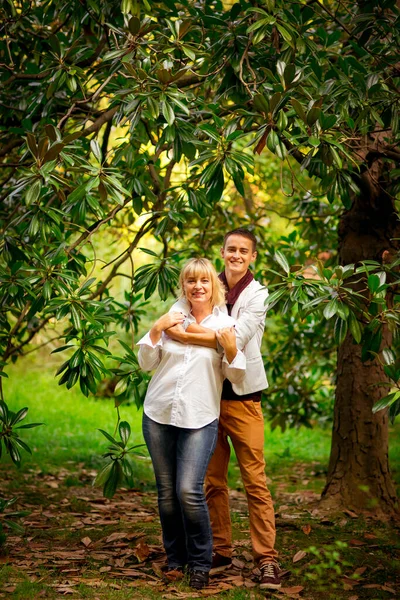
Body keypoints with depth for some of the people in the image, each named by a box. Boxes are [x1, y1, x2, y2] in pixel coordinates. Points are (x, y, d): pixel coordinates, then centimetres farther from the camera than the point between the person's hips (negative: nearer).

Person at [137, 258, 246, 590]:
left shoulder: (226, 324, 1)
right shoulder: (173, 318, 7)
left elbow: (235, 376, 3)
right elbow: (146, 363, 7)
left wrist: (231, 350, -14)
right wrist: (156, 330, -6)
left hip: (199, 420, -3)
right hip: (158, 415, 3)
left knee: (189, 491, -13)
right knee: (166, 492, 9)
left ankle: (200, 563, 4)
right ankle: (175, 558, 24)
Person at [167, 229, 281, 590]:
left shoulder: (257, 294, -2)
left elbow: (237, 338, -16)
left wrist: (190, 337, -21)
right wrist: (175, 324, -14)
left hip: (242, 397, -3)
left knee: (255, 481, -7)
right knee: (213, 480, 6)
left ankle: (267, 558, -4)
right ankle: (221, 551, 16)